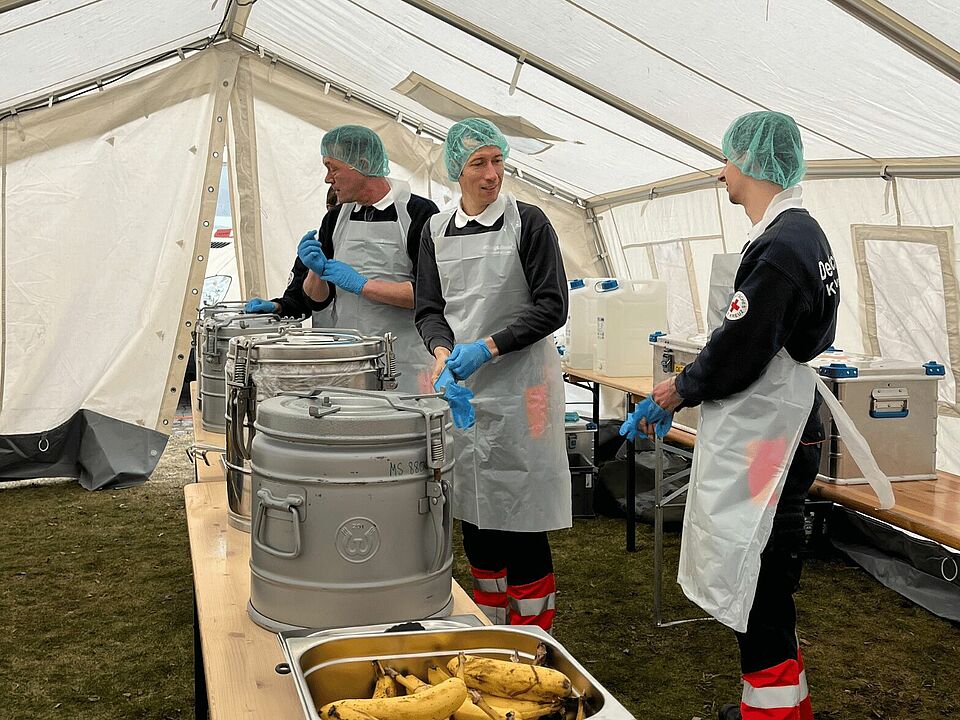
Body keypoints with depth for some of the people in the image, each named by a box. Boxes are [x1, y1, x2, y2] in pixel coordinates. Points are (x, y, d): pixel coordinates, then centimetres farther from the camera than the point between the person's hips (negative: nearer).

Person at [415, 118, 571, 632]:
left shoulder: (528, 222, -3)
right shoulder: (437, 231, 10)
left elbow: (551, 307, -8)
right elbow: (428, 308, 9)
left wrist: (487, 347, -16)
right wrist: (443, 351, -11)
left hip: (517, 384, -4)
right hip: (460, 385, 5)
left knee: (520, 516, -2)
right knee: (474, 512, 11)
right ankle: (490, 635, 26)